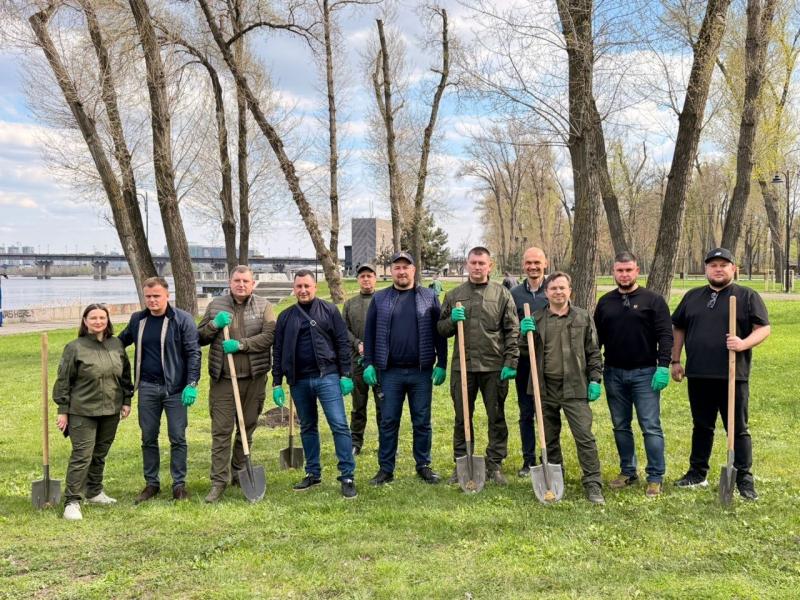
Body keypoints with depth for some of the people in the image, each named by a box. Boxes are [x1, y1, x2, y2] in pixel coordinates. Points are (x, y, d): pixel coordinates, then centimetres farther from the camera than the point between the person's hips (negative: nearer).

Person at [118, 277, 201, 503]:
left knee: (178, 438, 2)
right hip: (147, 388, 4)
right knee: (148, 438, 11)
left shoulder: (182, 319, -7)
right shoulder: (137, 319, 7)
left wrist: (192, 384, -16)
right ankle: (151, 484, 23)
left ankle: (179, 484, 14)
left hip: (175, 388, -4)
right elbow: (121, 342, 23)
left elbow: (193, 353, -9)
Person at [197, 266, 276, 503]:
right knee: (221, 430, -3)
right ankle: (218, 482, 1)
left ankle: (239, 474, 27)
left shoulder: (263, 306, 4)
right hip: (223, 378, 0)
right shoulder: (216, 305, 7)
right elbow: (200, 338, 10)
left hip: (254, 378, 1)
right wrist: (214, 324, -9)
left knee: (247, 428, 12)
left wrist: (241, 344, -18)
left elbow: (269, 336, -9)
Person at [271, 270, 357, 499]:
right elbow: (278, 352, 12)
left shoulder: (329, 310, 2)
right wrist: (277, 383, 8)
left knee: (339, 425, -8)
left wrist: (345, 375, -5)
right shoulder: (286, 317, 10)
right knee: (307, 428, 12)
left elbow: (343, 343, 1)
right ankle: (313, 474, 23)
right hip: (299, 381, 3)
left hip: (327, 377, -3)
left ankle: (347, 476, -4)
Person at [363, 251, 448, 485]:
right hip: (389, 371, 1)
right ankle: (386, 469, 14)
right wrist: (369, 364, 1)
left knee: (422, 421, 7)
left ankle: (424, 466, 20)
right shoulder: (380, 299, 7)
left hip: (421, 371, 0)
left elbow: (439, 333, 4)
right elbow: (369, 333, 8)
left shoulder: (429, 297, 5)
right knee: (388, 421, 5)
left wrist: (441, 364, -1)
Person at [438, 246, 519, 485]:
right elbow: (442, 330, 13)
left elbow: (512, 331, 1)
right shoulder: (454, 295, 8)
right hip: (462, 366, 2)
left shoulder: (502, 294, 3)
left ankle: (495, 465, 17)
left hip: (494, 367, -1)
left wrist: (510, 363, -6)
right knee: (461, 418, 9)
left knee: (497, 418, 6)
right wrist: (452, 320, -9)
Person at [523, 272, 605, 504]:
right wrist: (525, 334, -10)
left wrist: (595, 379, -1)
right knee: (549, 438, 12)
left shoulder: (583, 317, 5)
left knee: (585, 436, -7)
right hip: (545, 388, 2)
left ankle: (593, 485, 1)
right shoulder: (536, 319, 6)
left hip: (574, 387, -2)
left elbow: (593, 352, 8)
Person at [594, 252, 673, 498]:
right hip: (614, 374, 4)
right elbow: (596, 338, 12)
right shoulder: (605, 302, 9)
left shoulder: (653, 300, -2)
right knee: (621, 426, 11)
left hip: (645, 373, -4)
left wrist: (663, 366, -15)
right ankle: (628, 472, 23)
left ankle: (655, 477, 6)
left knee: (651, 426, -2)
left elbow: (665, 335, -6)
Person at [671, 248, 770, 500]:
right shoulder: (693, 297, 13)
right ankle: (697, 473, 25)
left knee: (738, 429, 2)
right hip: (699, 375, 4)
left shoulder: (748, 296, 2)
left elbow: (763, 328, -4)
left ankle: (744, 480, 11)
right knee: (701, 426, 14)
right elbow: (678, 328, 18)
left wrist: (744, 344, -22)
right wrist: (675, 360, 12)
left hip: (733, 376, -4)